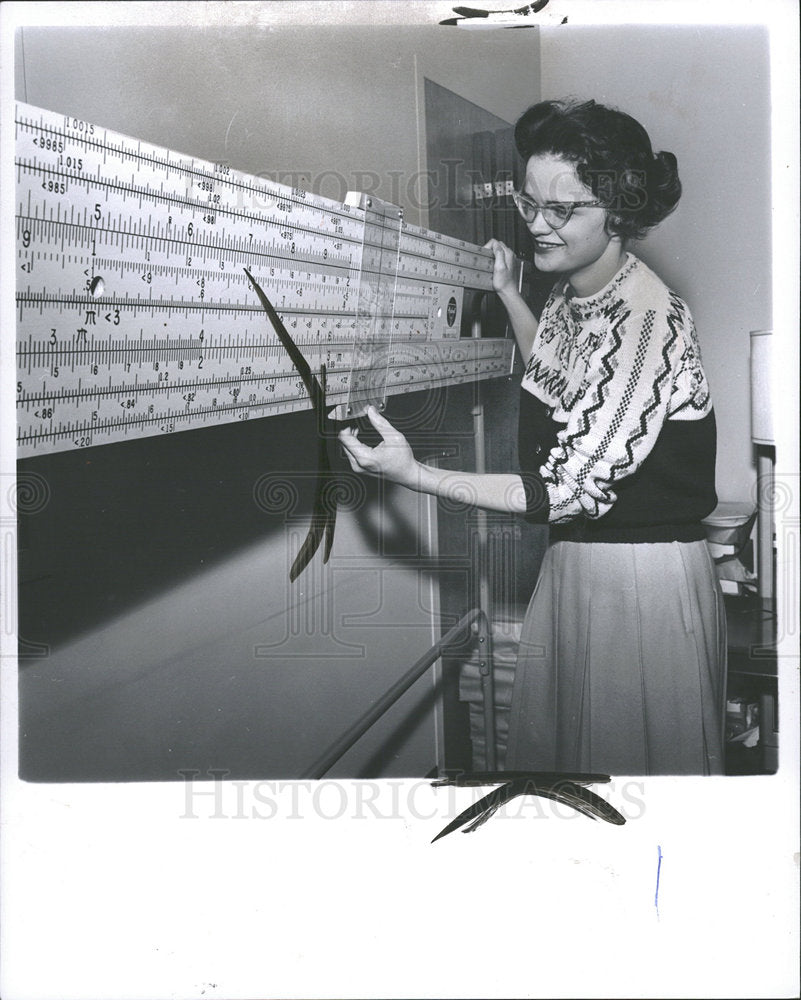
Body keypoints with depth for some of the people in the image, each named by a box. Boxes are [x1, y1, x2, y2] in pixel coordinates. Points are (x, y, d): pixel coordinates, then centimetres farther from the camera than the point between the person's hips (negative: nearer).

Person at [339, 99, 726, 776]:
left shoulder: (650, 320, -23)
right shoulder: (573, 290, 4)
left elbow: (572, 490, -25)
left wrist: (414, 475, -25)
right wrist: (509, 295, 21)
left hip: (647, 577, -8)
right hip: (572, 566, 9)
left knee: (632, 757, 9)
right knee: (547, 746, 19)